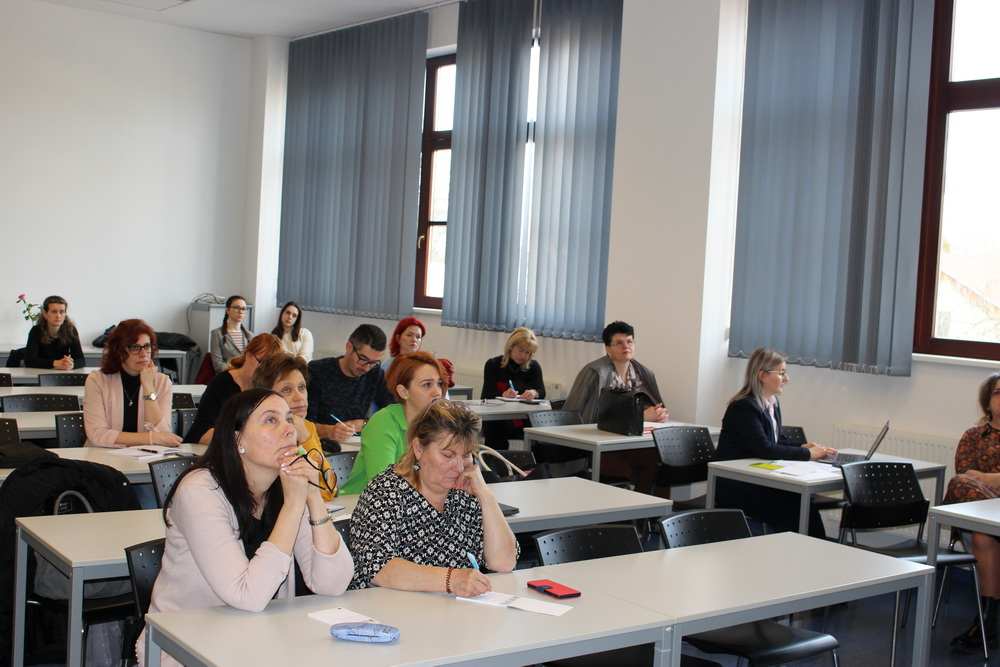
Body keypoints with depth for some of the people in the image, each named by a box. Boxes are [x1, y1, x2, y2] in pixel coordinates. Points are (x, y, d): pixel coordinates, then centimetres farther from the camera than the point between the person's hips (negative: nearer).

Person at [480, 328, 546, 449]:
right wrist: (503, 395, -30)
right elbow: (487, 395, -7)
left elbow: (542, 392, -4)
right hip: (496, 421, -2)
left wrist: (534, 393, -30)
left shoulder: (533, 366, 10)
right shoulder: (493, 365, 3)